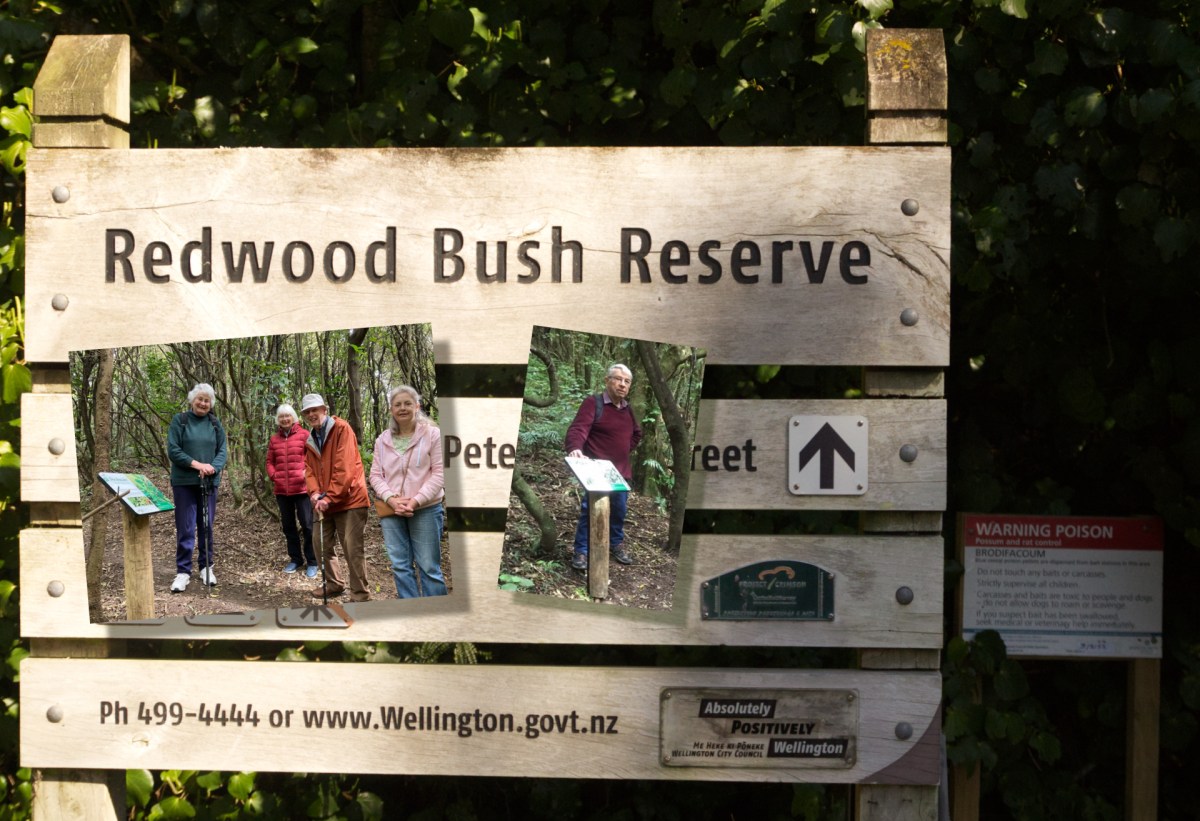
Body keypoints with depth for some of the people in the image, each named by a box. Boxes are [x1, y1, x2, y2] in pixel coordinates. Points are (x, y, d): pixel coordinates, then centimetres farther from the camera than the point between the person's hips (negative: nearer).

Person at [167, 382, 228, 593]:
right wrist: (197, 464, -16)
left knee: (207, 526, 9)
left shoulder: (215, 423, 8)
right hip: (184, 482, -3)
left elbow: (222, 452, 5)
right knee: (185, 528, -3)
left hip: (209, 482, 3)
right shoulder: (179, 420, -1)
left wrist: (212, 467, -15)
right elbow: (173, 450, -7)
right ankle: (183, 571, 2)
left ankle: (206, 567, 19)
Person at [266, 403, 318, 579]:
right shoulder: (274, 438, 9)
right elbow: (270, 461, 13)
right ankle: (295, 559, 25)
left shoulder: (304, 435, -4)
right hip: (281, 490, 5)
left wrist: (307, 472, -17)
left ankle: (312, 562, 4)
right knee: (288, 525, 13)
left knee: (307, 525, -4)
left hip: (302, 488, -5)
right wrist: (273, 475, -2)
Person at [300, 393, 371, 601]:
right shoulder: (310, 440, 14)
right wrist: (314, 492, -10)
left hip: (349, 499, -8)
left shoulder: (341, 429, -10)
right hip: (324, 503, 8)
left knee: (352, 549, -10)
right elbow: (309, 469, 10)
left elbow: (344, 468, -18)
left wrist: (329, 497, -21)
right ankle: (333, 583, 34)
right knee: (322, 544, 15)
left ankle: (361, 596, -3)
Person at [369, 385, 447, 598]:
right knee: (400, 566, 7)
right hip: (391, 511, 4)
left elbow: (439, 472, -8)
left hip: (425, 510, -4)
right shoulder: (383, 440, 9)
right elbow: (375, 475, 7)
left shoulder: (432, 434, -4)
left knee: (429, 567, 0)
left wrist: (416, 501, -16)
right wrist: (391, 499, -11)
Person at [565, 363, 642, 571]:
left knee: (619, 510, 14)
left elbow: (636, 434, 30)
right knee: (590, 510, -9)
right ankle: (581, 551, 1)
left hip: (621, 471, 7)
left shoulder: (628, 409, 12)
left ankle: (616, 544, 33)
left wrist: (625, 449, 13)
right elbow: (578, 429, -24)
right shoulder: (593, 403, -10)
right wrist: (575, 448, -43)